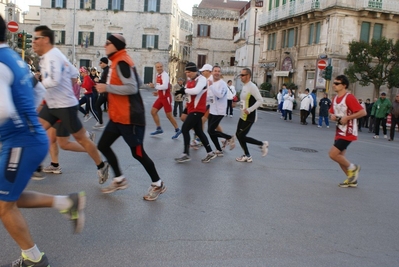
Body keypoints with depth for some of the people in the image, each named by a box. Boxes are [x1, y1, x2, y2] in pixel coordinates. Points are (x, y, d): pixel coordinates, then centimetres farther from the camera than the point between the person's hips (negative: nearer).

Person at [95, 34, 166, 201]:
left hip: (130, 117, -10)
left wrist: (107, 88, -20)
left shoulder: (122, 62, -16)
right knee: (103, 146, 12)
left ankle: (158, 184, 16)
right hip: (117, 116, 10)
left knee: (137, 152, -1)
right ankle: (119, 179, 25)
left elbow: (132, 88, -26)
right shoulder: (118, 62, 14)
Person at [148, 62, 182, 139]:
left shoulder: (165, 75, -17)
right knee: (153, 111, 7)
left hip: (166, 97, -9)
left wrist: (154, 86, -23)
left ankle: (177, 130, 13)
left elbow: (165, 86, -31)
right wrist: (158, 92, 11)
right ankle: (159, 129, 15)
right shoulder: (158, 75, 11)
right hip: (161, 97, 9)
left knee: (169, 115, -2)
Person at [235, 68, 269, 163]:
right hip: (243, 116, 9)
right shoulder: (244, 86, 11)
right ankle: (247, 156, 20)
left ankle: (262, 144, 10)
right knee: (238, 135, 9)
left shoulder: (252, 87, -17)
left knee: (241, 136, -6)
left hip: (249, 117, -9)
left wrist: (249, 110, -25)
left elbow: (260, 100, -22)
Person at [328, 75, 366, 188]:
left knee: (333, 154, -14)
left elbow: (362, 112, -21)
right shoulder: (335, 99, 8)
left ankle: (352, 168, 9)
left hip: (348, 133, -9)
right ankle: (352, 180, 24)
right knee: (339, 156, 11)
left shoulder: (349, 98, -17)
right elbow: (332, 112, 21)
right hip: (339, 132, 9)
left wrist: (347, 118, -23)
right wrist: (333, 116, -2)